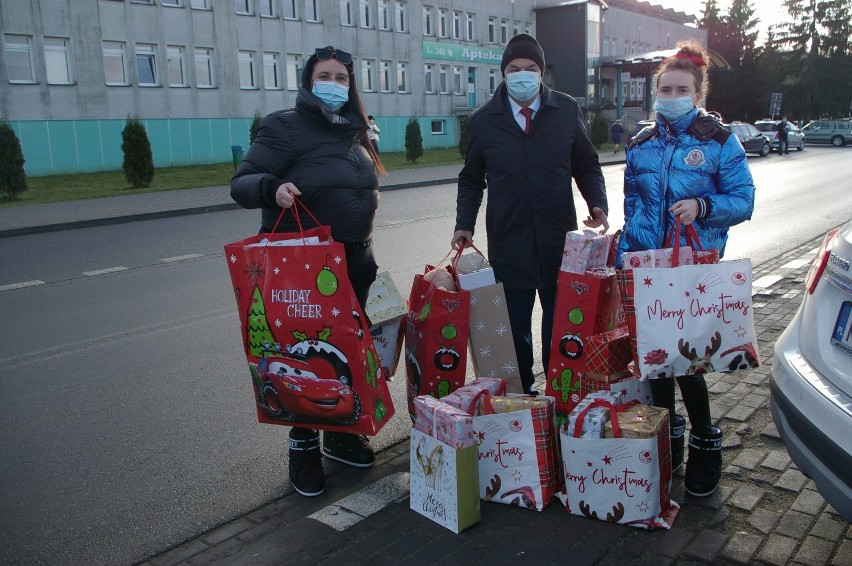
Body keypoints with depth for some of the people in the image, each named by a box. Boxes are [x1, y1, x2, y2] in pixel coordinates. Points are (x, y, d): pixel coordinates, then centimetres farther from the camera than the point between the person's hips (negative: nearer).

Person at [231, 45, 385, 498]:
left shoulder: (355, 131, 13)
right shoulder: (285, 127, -7)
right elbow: (241, 183, -12)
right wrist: (273, 187, -34)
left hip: (354, 264, 7)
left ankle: (341, 434, 31)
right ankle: (303, 448, 18)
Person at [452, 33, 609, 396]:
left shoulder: (567, 111, 4)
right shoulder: (483, 120, 4)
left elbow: (586, 165, 11)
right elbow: (471, 180, 11)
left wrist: (597, 204, -4)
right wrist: (464, 224, -1)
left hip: (559, 241, 1)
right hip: (508, 244, 0)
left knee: (560, 325, 9)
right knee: (515, 329, 7)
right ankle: (521, 394, 23)